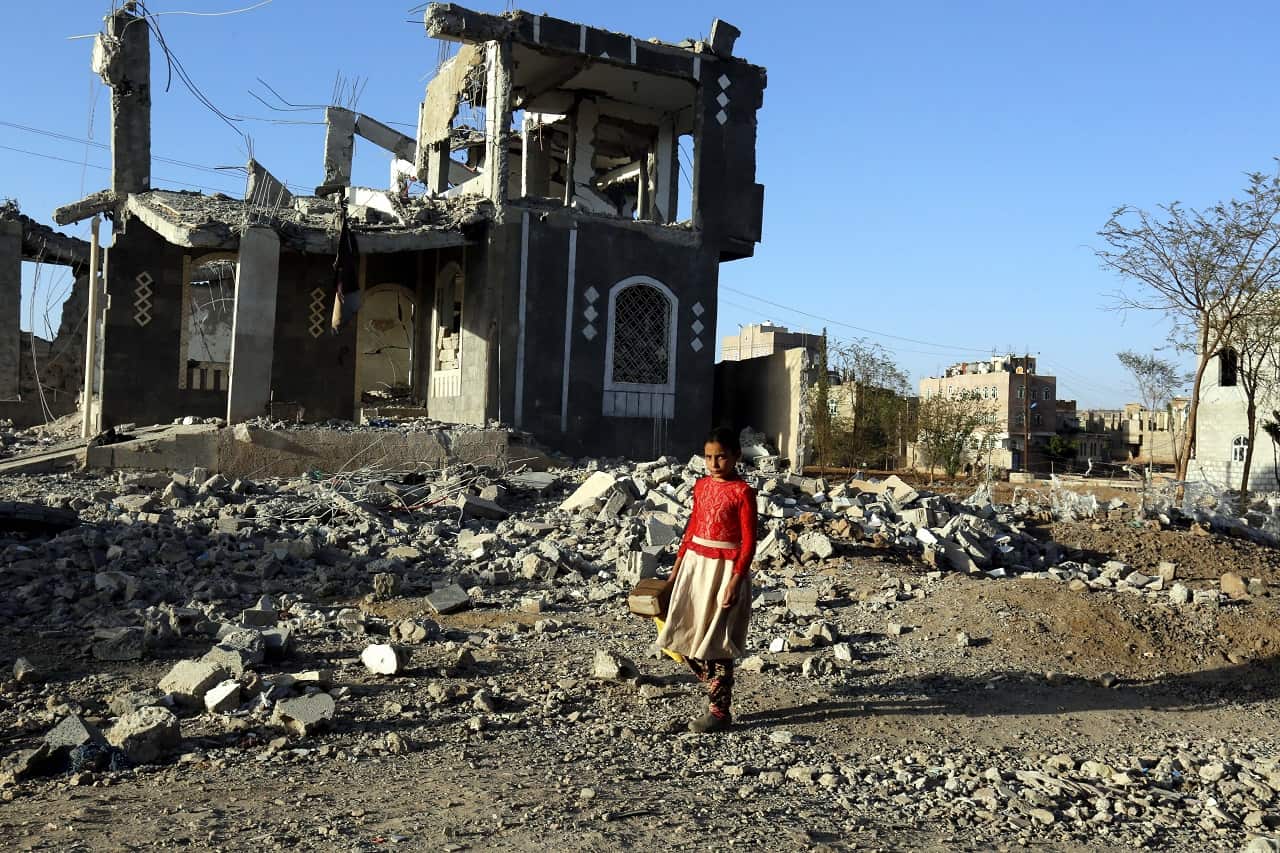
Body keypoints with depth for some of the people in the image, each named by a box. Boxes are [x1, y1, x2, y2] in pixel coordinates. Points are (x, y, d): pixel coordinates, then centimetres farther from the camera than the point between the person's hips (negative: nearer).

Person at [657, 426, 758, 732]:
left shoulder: (742, 492, -11)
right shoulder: (701, 486, 7)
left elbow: (748, 542, -13)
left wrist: (735, 581, -19)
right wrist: (676, 569, 16)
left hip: (725, 568, -7)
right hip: (695, 564, 7)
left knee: (715, 642, -1)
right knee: (685, 637, 9)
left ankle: (719, 711, 12)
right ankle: (718, 687, 29)